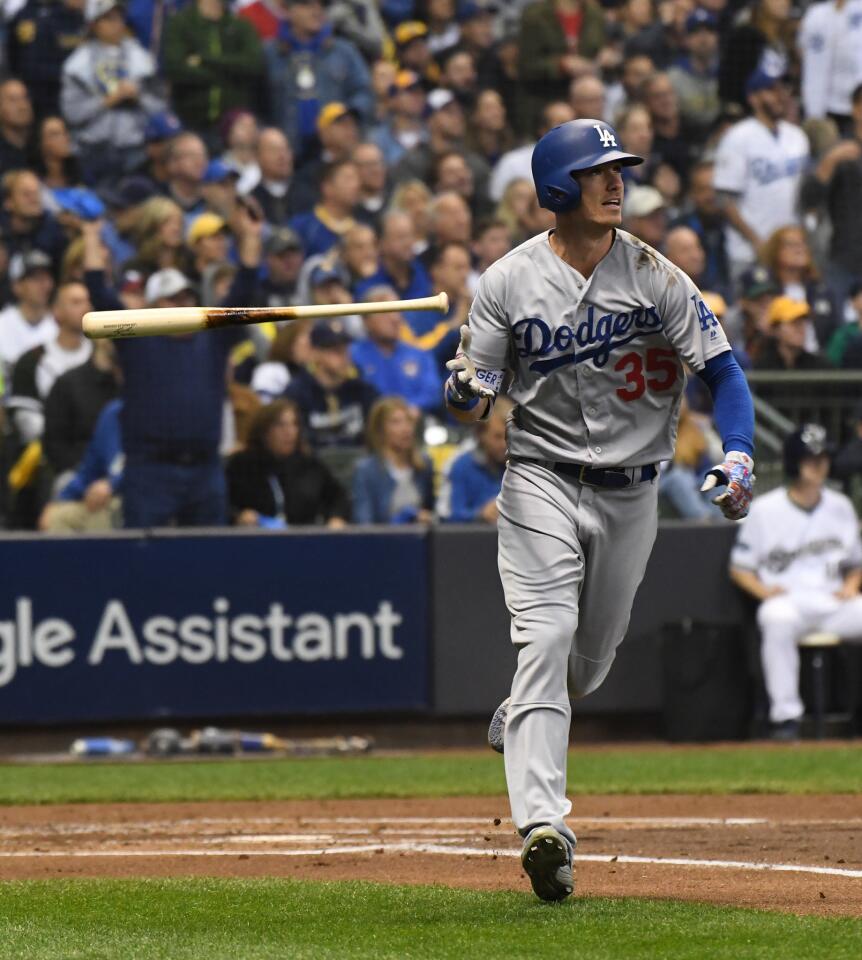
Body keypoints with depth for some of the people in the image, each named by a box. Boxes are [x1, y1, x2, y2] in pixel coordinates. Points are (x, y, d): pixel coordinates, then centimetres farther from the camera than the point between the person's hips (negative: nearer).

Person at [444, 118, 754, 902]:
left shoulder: (655, 277, -3)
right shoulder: (509, 281, -4)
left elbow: (722, 369, -2)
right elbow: (474, 402, -1)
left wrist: (738, 457, -18)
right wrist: (465, 394, -26)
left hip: (630, 492, 2)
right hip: (542, 481, -2)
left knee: (593, 656, 14)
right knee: (546, 636, -19)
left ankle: (520, 722, 49)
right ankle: (543, 824, -28)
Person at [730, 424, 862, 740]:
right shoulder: (764, 510, 4)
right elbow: (739, 568, 8)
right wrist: (764, 591, -12)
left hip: (834, 601, 3)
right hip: (786, 600, -3)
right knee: (777, 620, -40)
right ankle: (785, 713, -35)